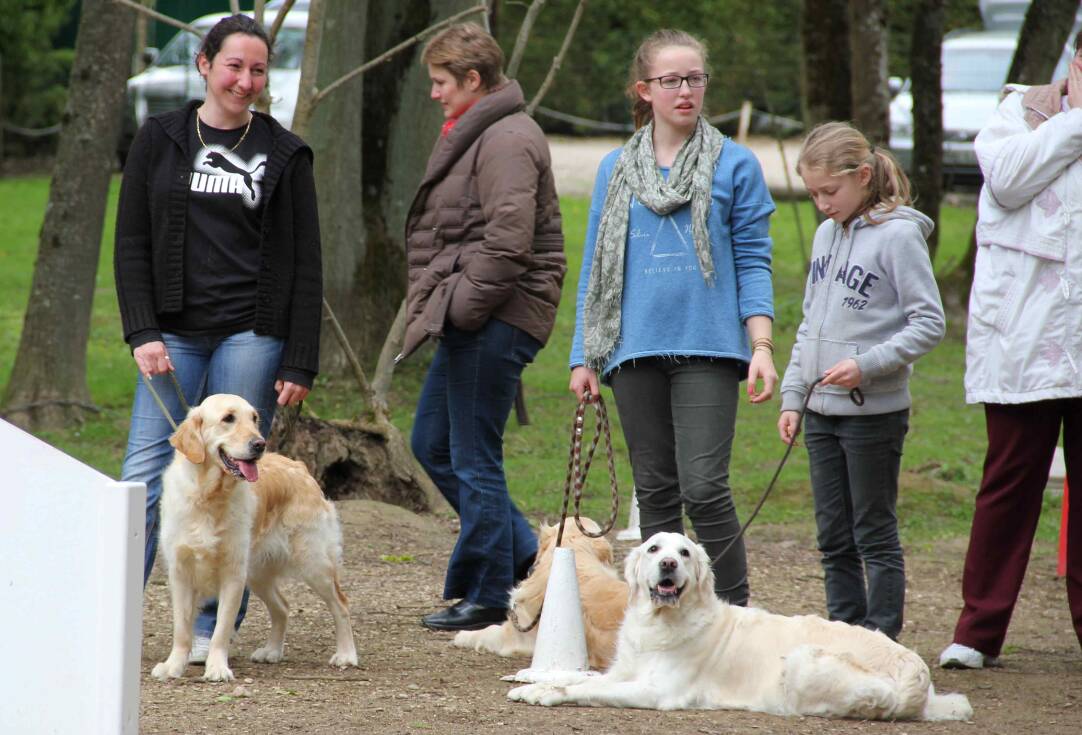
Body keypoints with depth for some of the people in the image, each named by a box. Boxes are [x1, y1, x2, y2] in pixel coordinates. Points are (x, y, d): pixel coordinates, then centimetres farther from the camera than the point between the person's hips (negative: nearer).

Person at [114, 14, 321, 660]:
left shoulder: (284, 154, 5)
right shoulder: (161, 140, 7)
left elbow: (305, 266, 4)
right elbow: (131, 244, 5)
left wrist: (300, 365, -3)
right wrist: (143, 333, -6)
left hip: (252, 334, -1)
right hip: (173, 334, 1)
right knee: (147, 474, -5)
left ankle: (214, 627, 6)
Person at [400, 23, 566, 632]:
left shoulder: (507, 141, -15)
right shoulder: (477, 134, 19)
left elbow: (507, 242, -24)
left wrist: (460, 307, -19)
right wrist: (436, 308, 16)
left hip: (493, 325, -11)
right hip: (471, 323, 11)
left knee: (474, 460, -4)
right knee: (433, 445, 16)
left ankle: (489, 597, 5)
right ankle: (526, 557, 20)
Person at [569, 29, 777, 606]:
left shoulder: (735, 165, 4)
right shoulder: (615, 170, 11)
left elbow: (753, 261, 3)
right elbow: (595, 267, 15)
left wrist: (762, 347, -7)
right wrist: (584, 358, 10)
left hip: (707, 347, -3)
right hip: (635, 351, 3)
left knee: (703, 488, -12)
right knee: (655, 494, 7)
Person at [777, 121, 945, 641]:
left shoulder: (898, 236, -10)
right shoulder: (827, 234, 12)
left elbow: (930, 324, -13)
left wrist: (867, 365, -22)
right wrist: (792, 397, 12)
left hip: (875, 412, -7)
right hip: (822, 412, 7)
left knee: (874, 534, -1)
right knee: (833, 538, 11)